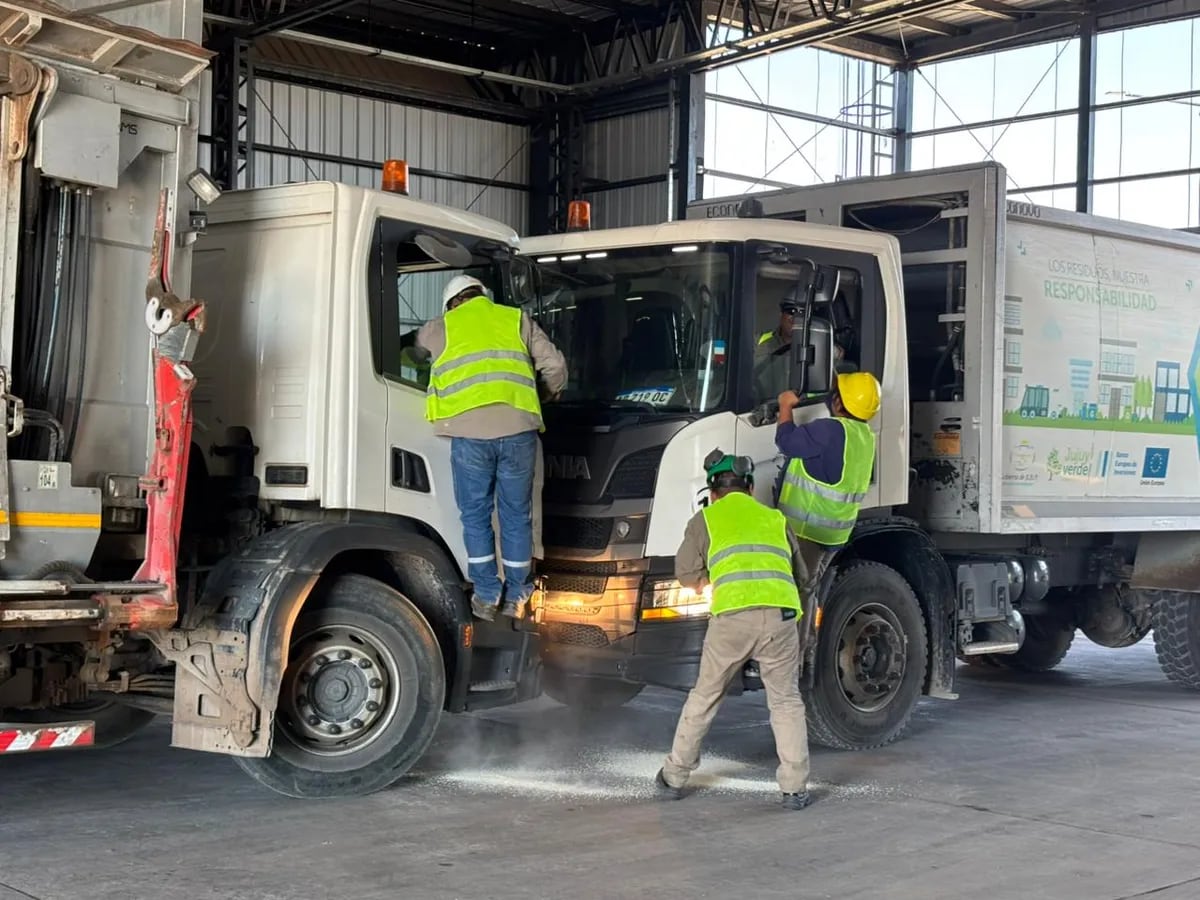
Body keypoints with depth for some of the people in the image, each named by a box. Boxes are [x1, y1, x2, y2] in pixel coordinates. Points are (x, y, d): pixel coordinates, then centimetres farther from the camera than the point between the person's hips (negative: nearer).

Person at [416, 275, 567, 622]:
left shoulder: (441, 327, 17)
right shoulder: (517, 319, 18)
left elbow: (418, 341, 40)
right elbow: (555, 365, 14)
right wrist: (549, 393, 35)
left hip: (470, 431, -1)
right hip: (518, 429, 1)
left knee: (476, 516, 13)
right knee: (516, 516, 13)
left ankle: (487, 596, 12)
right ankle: (516, 597, 19)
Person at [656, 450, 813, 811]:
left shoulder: (706, 518, 17)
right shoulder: (775, 518, 25)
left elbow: (687, 575, 16)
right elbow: (800, 575, 30)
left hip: (732, 616, -1)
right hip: (781, 615, 2)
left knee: (704, 697, 15)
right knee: (786, 701, 15)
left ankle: (674, 777, 26)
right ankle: (794, 788, 10)